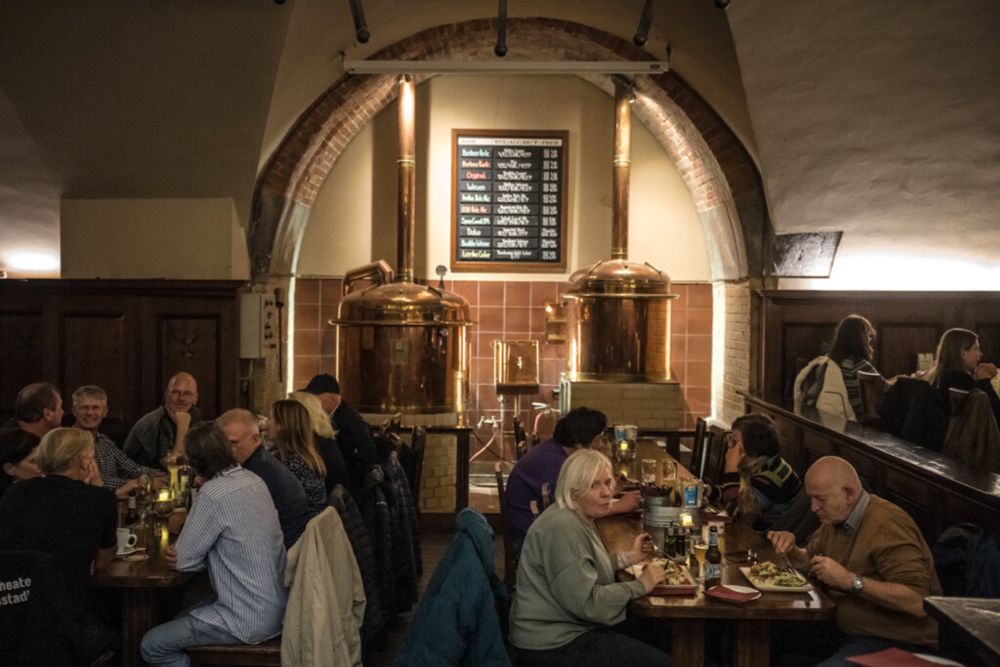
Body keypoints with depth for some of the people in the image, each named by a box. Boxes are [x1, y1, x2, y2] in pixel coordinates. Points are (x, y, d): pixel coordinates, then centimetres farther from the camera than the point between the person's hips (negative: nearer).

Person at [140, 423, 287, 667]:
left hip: (249, 619, -8)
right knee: (181, 619, 26)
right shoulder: (254, 481, 4)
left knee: (152, 646, 3)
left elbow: (183, 561, -12)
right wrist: (187, 550, 0)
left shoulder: (213, 493, -21)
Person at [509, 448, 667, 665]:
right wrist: (640, 586, -17)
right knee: (658, 660, -8)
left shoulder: (581, 518, 8)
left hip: (568, 626, 10)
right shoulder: (563, 528, -25)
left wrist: (628, 557, 10)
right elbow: (588, 602, -26)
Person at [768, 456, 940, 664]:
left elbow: (917, 601, -29)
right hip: (844, 630, 8)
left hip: (892, 641, -8)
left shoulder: (887, 525, -21)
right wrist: (791, 550, 0)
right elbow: (809, 561, 23)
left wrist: (849, 580, -30)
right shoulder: (836, 517, 7)